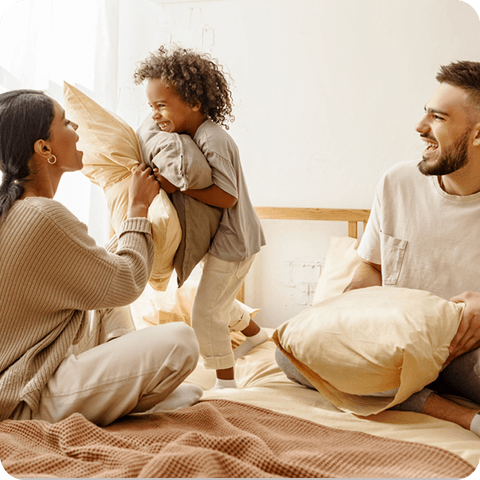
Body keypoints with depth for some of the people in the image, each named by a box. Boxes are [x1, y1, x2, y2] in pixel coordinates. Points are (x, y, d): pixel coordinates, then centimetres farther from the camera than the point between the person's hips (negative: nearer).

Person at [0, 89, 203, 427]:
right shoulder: (44, 216, -25)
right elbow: (126, 284, -14)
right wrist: (139, 206, -2)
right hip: (29, 400, -10)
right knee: (180, 342, -23)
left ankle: (122, 376, 11)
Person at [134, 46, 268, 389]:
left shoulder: (212, 139, -26)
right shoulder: (192, 135, 4)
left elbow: (227, 196, -30)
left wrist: (178, 186, -30)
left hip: (233, 242, -10)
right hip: (221, 239, 10)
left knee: (206, 312, -6)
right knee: (218, 302, 27)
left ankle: (226, 382, 8)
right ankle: (256, 334, 50)